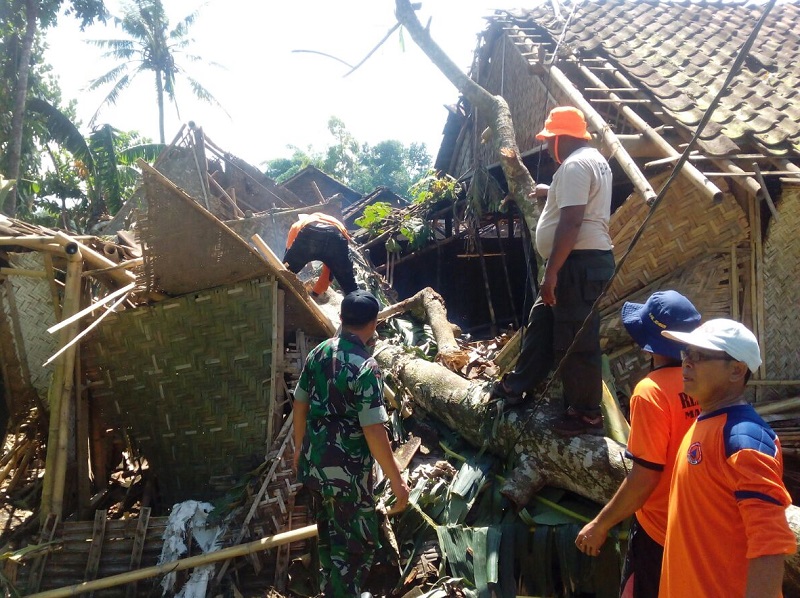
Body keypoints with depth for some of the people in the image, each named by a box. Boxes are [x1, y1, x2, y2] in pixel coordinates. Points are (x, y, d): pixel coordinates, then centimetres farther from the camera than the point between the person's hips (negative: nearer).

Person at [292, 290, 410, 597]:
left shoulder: (318, 353, -1)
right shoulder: (366, 367, -22)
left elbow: (300, 405, 8)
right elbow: (373, 432, -22)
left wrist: (299, 447, 23)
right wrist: (396, 480, -14)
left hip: (312, 465, 8)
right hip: (346, 473, -7)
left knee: (328, 536, 25)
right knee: (359, 545, 9)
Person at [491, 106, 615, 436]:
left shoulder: (574, 165, -16)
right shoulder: (594, 159, 18)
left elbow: (570, 222, -25)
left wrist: (551, 272, -24)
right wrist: (552, 193, 33)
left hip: (578, 264, -11)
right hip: (586, 260, 11)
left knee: (576, 341, -4)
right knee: (541, 325, 18)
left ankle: (586, 414, 7)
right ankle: (516, 386, 30)